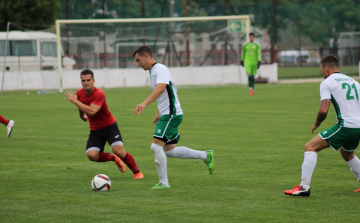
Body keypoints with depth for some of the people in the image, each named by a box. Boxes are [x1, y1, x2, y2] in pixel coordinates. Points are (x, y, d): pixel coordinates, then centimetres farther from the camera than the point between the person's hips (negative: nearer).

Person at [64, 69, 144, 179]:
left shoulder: (99, 94, -23)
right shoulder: (79, 93, -4)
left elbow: (92, 111, -37)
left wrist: (75, 101, -31)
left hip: (109, 126, -5)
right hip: (95, 130, 5)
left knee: (118, 150, -22)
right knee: (91, 155, -17)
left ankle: (137, 172, 1)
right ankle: (114, 158, 13)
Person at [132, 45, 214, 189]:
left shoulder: (160, 69, -13)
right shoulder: (153, 71, 19)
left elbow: (161, 87, -32)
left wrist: (144, 103, -44)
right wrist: (159, 114, 26)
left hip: (171, 114, -10)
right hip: (166, 115, 10)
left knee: (156, 146, -15)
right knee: (169, 151, 10)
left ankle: (163, 183, -10)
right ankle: (206, 156, 19)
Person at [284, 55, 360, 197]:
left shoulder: (327, 83, -2)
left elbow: (323, 110, -13)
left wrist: (316, 124, 5)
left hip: (346, 125, -8)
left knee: (310, 147, -2)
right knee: (346, 153, 35)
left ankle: (304, 187, -11)